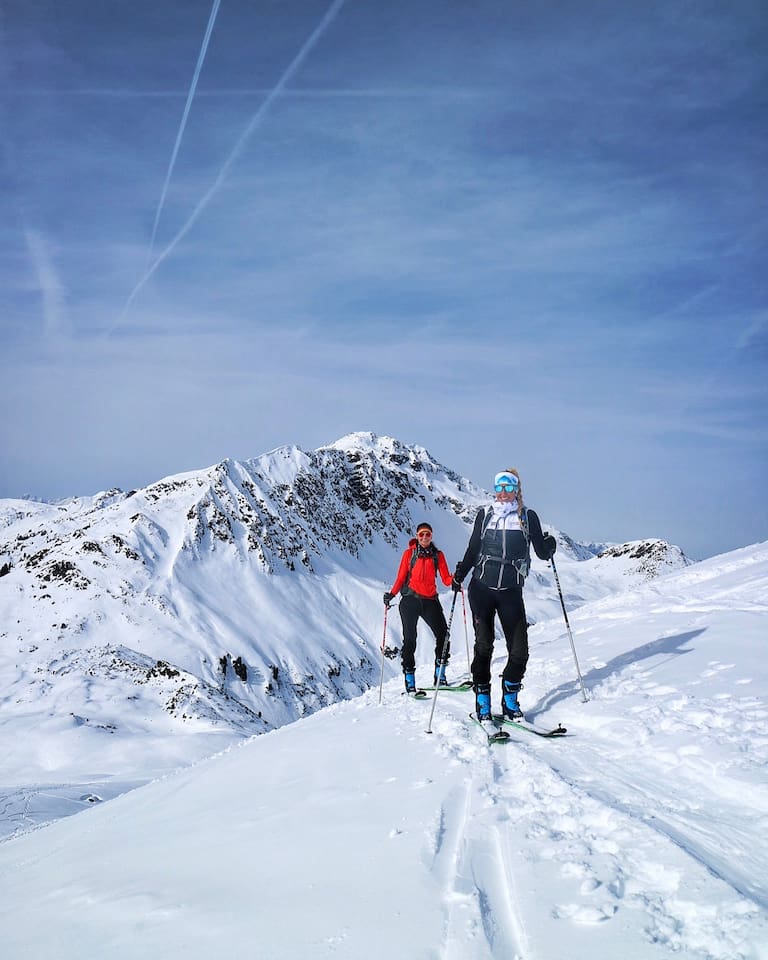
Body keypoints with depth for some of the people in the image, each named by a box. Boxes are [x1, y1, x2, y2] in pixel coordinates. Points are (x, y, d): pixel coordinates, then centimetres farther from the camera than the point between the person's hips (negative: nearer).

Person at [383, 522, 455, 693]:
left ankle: (440, 676, 5)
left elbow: (446, 579, 4)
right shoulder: (409, 553, 6)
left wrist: (455, 578, -17)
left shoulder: (438, 555, 11)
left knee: (443, 634, -8)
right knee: (410, 638, -2)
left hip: (430, 600, 2)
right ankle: (409, 681, 3)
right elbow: (401, 578, 5)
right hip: (410, 599, -2)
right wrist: (391, 594, -9)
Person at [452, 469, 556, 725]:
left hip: (511, 591, 0)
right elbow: (473, 550, 14)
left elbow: (542, 553, 6)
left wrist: (549, 546, -16)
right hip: (481, 588, 0)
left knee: (519, 651, -4)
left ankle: (510, 701, 14)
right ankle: (482, 704, 7)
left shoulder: (528, 517, 6)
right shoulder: (484, 514, 9)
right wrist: (459, 575, 0)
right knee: (483, 646, -3)